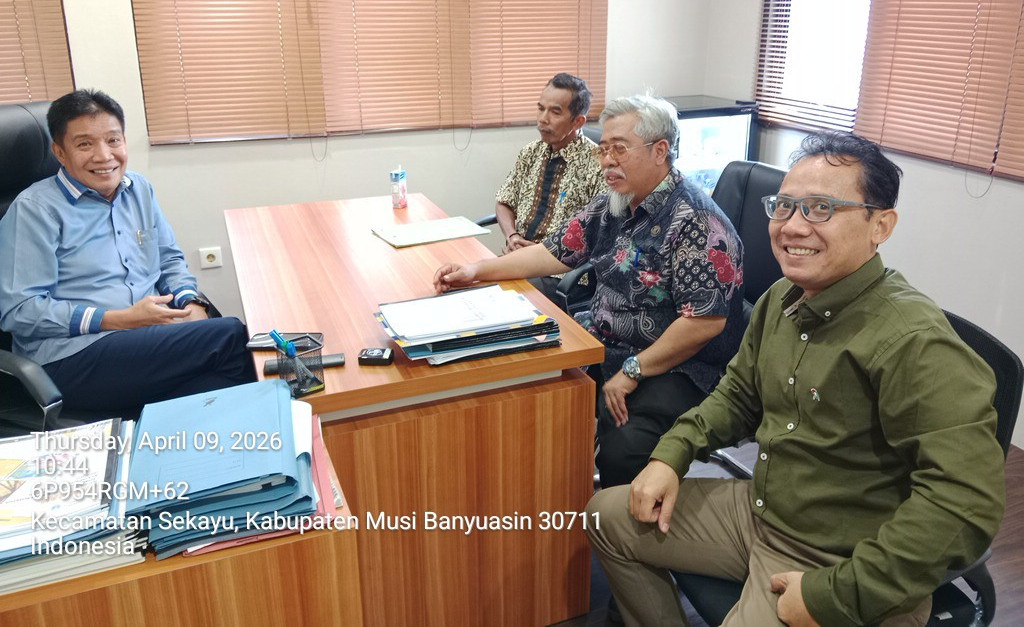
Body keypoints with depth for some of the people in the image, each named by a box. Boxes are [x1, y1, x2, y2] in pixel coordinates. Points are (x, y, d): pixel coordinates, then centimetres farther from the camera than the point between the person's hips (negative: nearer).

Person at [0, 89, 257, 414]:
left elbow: (170, 259, 24)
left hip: (151, 340, 6)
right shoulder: (35, 209, -2)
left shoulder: (139, 189, 17)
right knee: (232, 336, -27)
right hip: (73, 355, -6)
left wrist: (191, 303, 1)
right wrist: (120, 320, -16)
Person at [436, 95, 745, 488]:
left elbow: (706, 321, -24)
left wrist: (632, 372, -20)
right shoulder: (612, 206, 8)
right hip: (601, 342, 9)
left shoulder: (695, 223, -19)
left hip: (674, 366, -8)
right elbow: (556, 252, 12)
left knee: (621, 450, -31)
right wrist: (478, 271, 3)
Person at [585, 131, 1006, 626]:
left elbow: (966, 502, -31)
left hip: (844, 571, -7)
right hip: (760, 509, 8)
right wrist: (671, 455, 0)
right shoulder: (781, 299, 1)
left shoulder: (914, 342, -26)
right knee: (607, 516, 11)